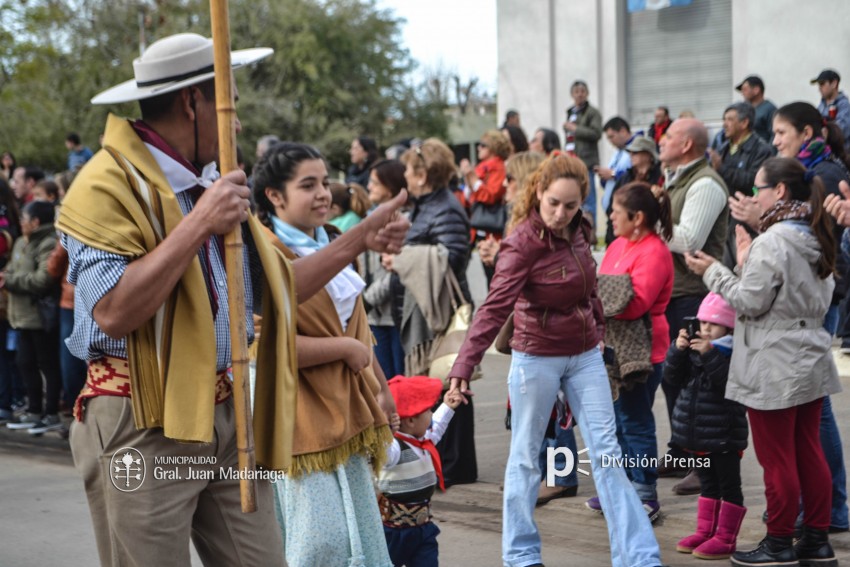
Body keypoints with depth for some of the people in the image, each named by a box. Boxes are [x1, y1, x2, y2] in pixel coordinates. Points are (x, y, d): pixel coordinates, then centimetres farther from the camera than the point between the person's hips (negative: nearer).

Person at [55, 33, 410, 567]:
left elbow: (279, 285, 22)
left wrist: (361, 238, 18)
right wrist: (199, 224, -21)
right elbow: (113, 312, -23)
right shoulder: (110, 183, -11)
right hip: (144, 423, -7)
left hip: (229, 417, 7)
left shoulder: (215, 184, 16)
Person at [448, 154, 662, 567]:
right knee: (526, 456, 7)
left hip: (585, 354, 6)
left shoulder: (579, 231, -1)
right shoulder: (523, 242, -19)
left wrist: (599, 329, 13)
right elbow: (495, 307, -27)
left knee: (606, 452, 5)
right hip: (537, 357, -5)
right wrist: (464, 365, -33)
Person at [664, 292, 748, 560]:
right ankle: (705, 531, 28)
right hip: (697, 433, 7)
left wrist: (709, 354, -33)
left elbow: (731, 380, -28)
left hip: (724, 436, -7)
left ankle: (725, 538, 10)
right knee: (708, 484, 19)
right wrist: (677, 350, -10)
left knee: (728, 485, 4)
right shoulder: (694, 349, 8)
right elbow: (672, 375, 5)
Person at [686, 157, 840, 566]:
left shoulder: (771, 243, -19)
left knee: (777, 458, 2)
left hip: (774, 369, -9)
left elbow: (750, 302, -17)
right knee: (808, 452, 14)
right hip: (810, 362, 9)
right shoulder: (816, 240, 8)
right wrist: (748, 264, 15)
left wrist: (712, 272, -4)